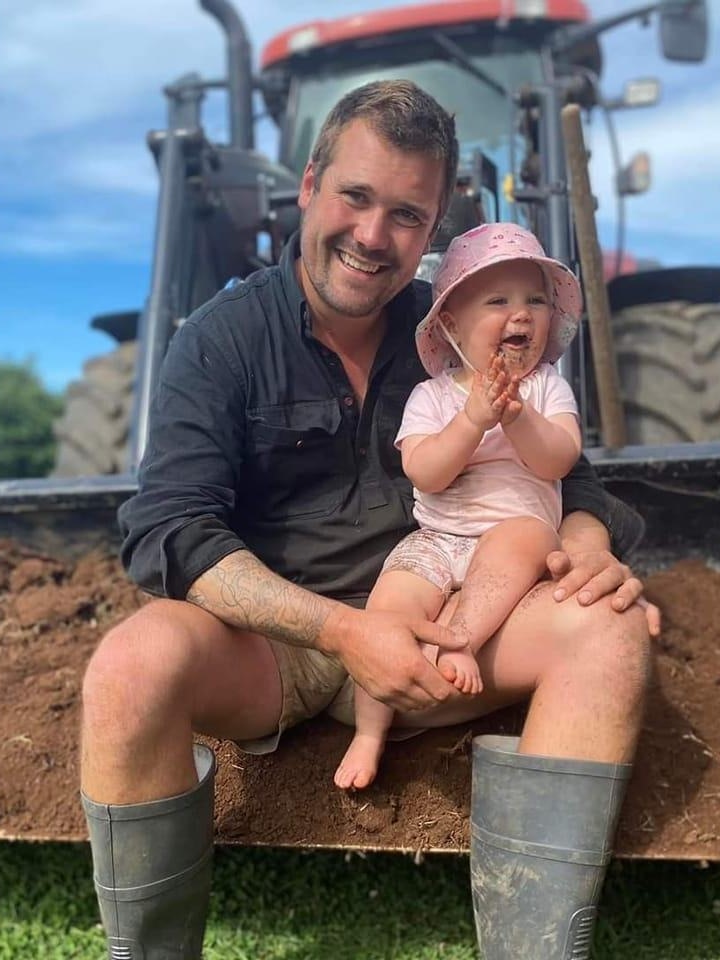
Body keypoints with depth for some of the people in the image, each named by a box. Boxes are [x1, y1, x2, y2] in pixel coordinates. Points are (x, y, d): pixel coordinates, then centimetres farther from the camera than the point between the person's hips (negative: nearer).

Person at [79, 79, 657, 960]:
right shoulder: (222, 340, -4)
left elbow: (560, 476, 11)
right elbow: (171, 530, -14)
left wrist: (587, 544, -15)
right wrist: (342, 631, -26)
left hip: (424, 638, 3)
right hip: (263, 644, -2)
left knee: (611, 629, -20)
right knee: (133, 665, -34)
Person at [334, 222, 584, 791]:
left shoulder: (547, 386, 8)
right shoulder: (431, 396, 5)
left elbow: (558, 461, -7)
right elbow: (424, 474, -10)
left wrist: (516, 415, -23)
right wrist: (474, 418, -22)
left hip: (519, 532, 0)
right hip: (436, 540, 1)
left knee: (524, 536, -35)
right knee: (389, 604, -21)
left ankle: (457, 639, -31)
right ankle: (370, 732, -8)